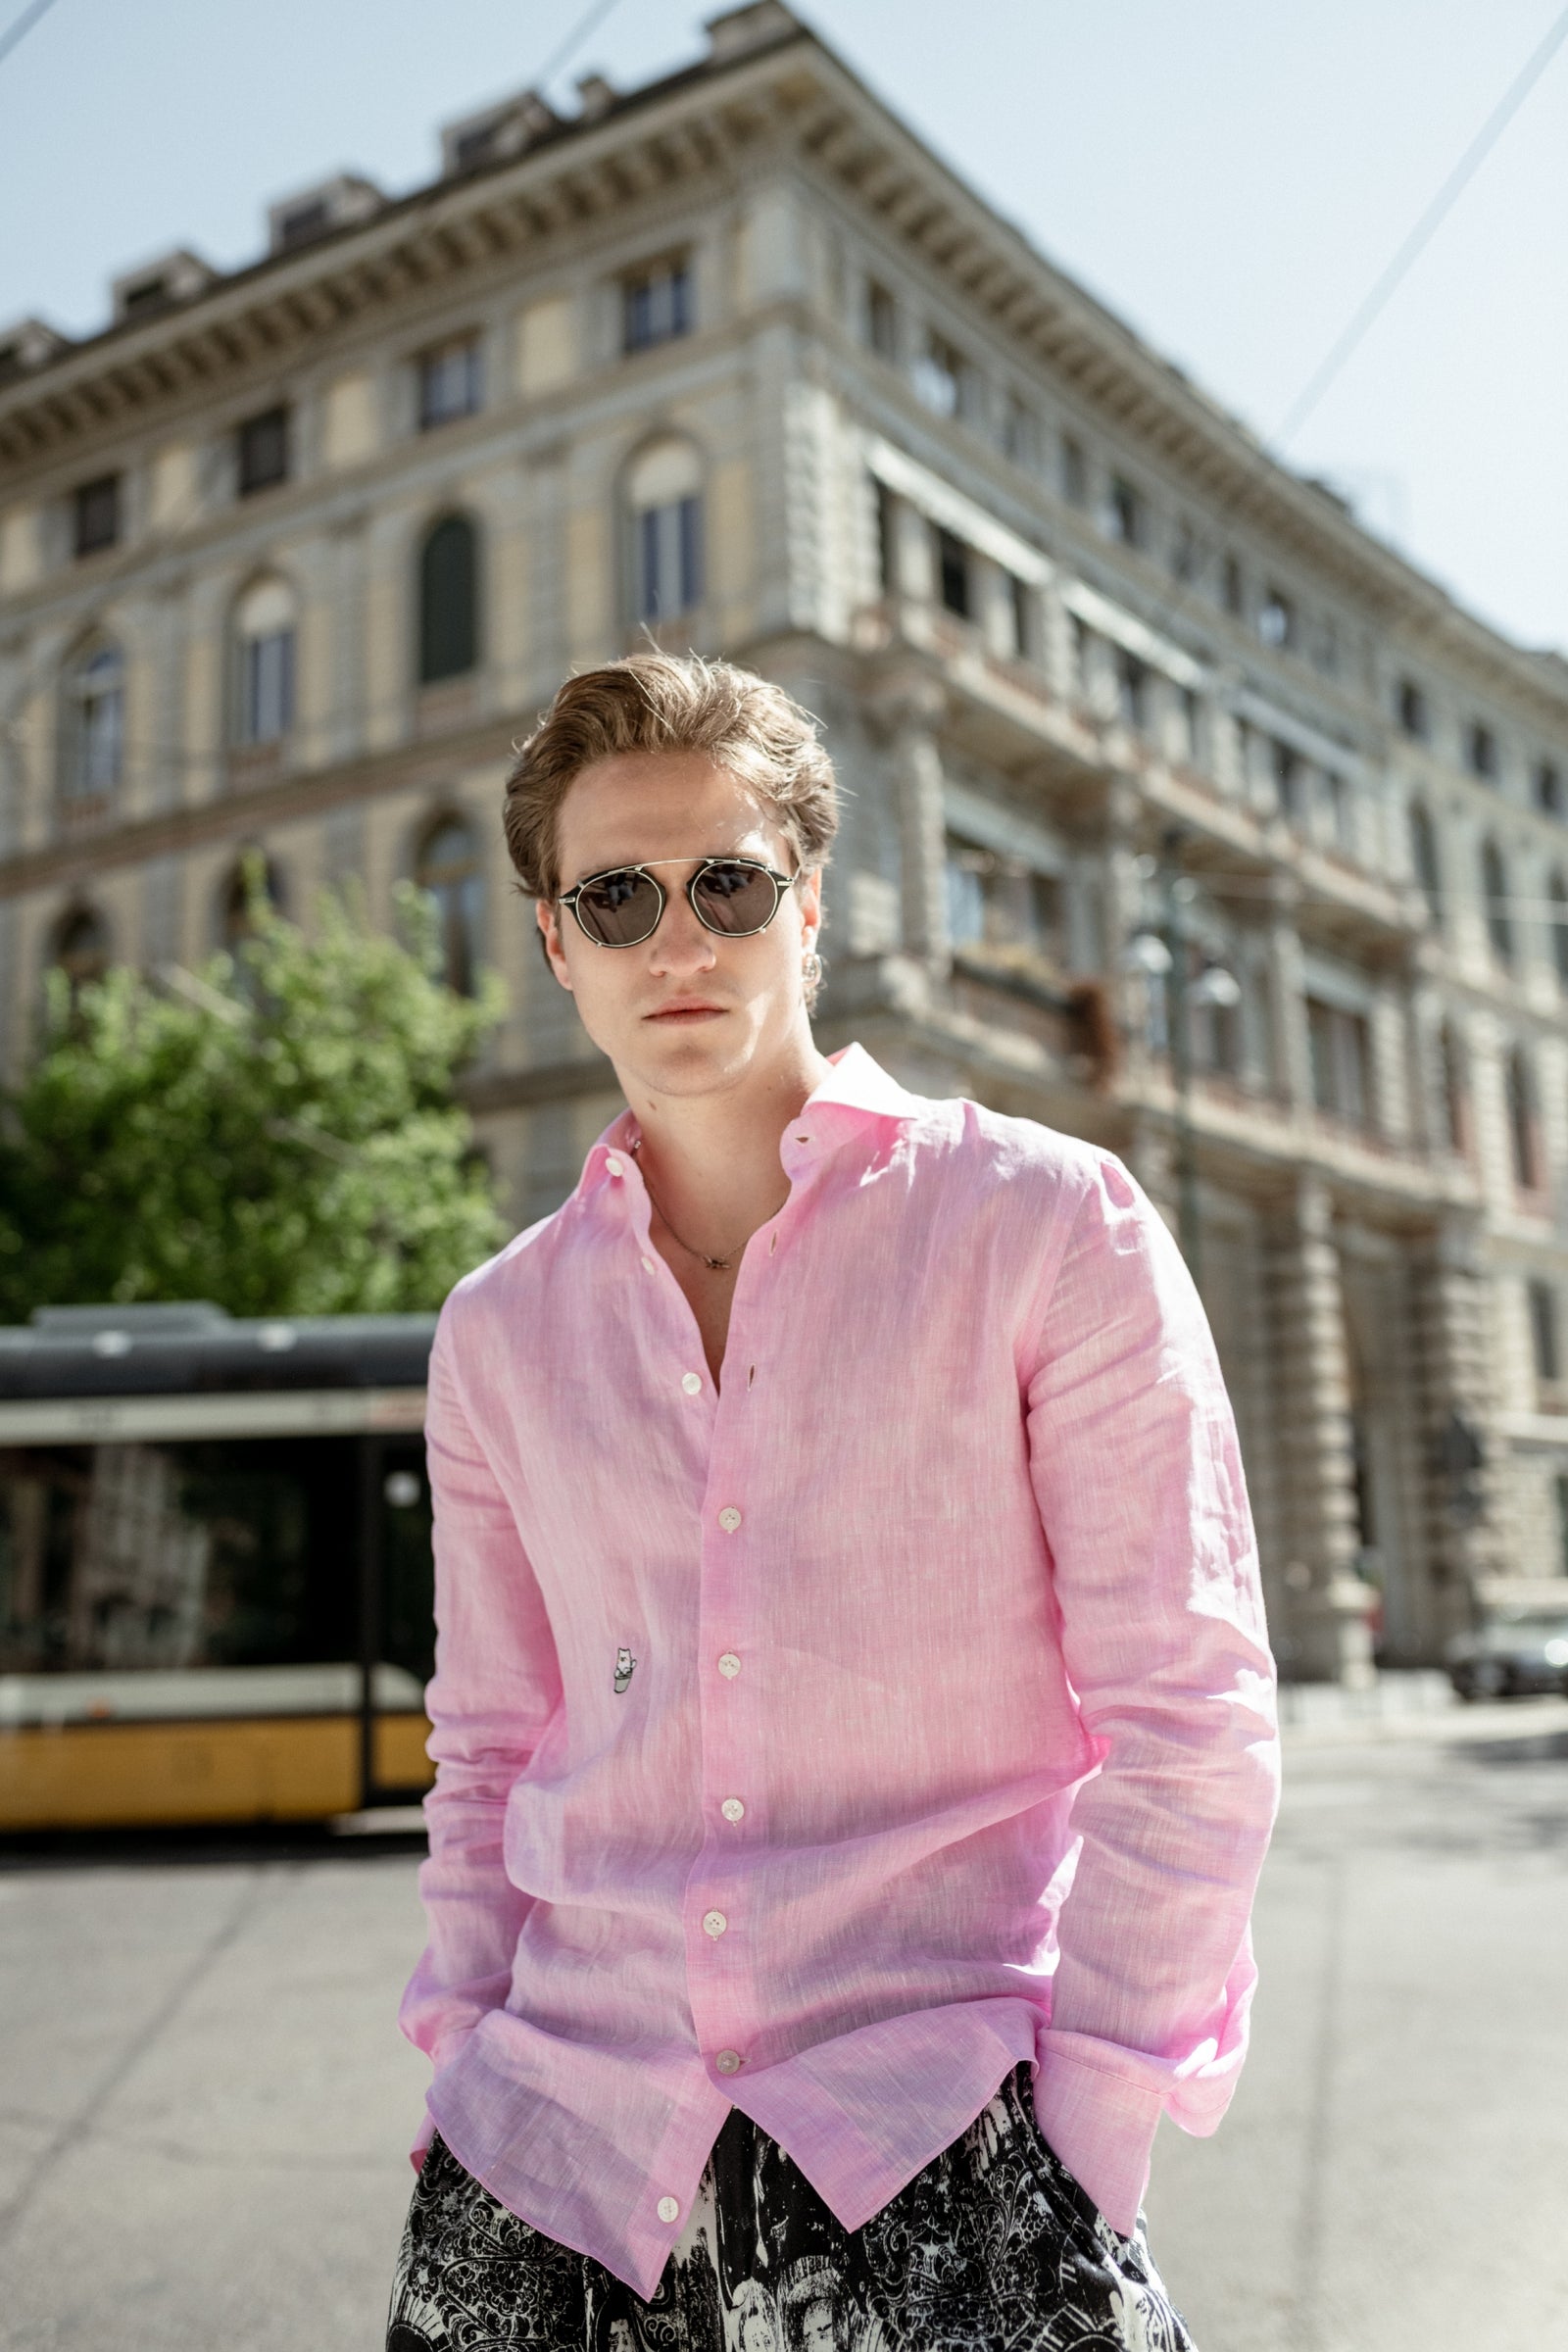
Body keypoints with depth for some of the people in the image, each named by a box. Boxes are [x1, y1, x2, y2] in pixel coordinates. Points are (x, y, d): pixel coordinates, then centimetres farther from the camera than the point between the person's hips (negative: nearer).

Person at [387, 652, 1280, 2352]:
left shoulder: (1047, 1227, -4)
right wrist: (467, 2052, 7)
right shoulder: (498, 1331, 8)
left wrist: (1080, 2155, -8)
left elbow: (1190, 1719, -5)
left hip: (935, 2116, -3)